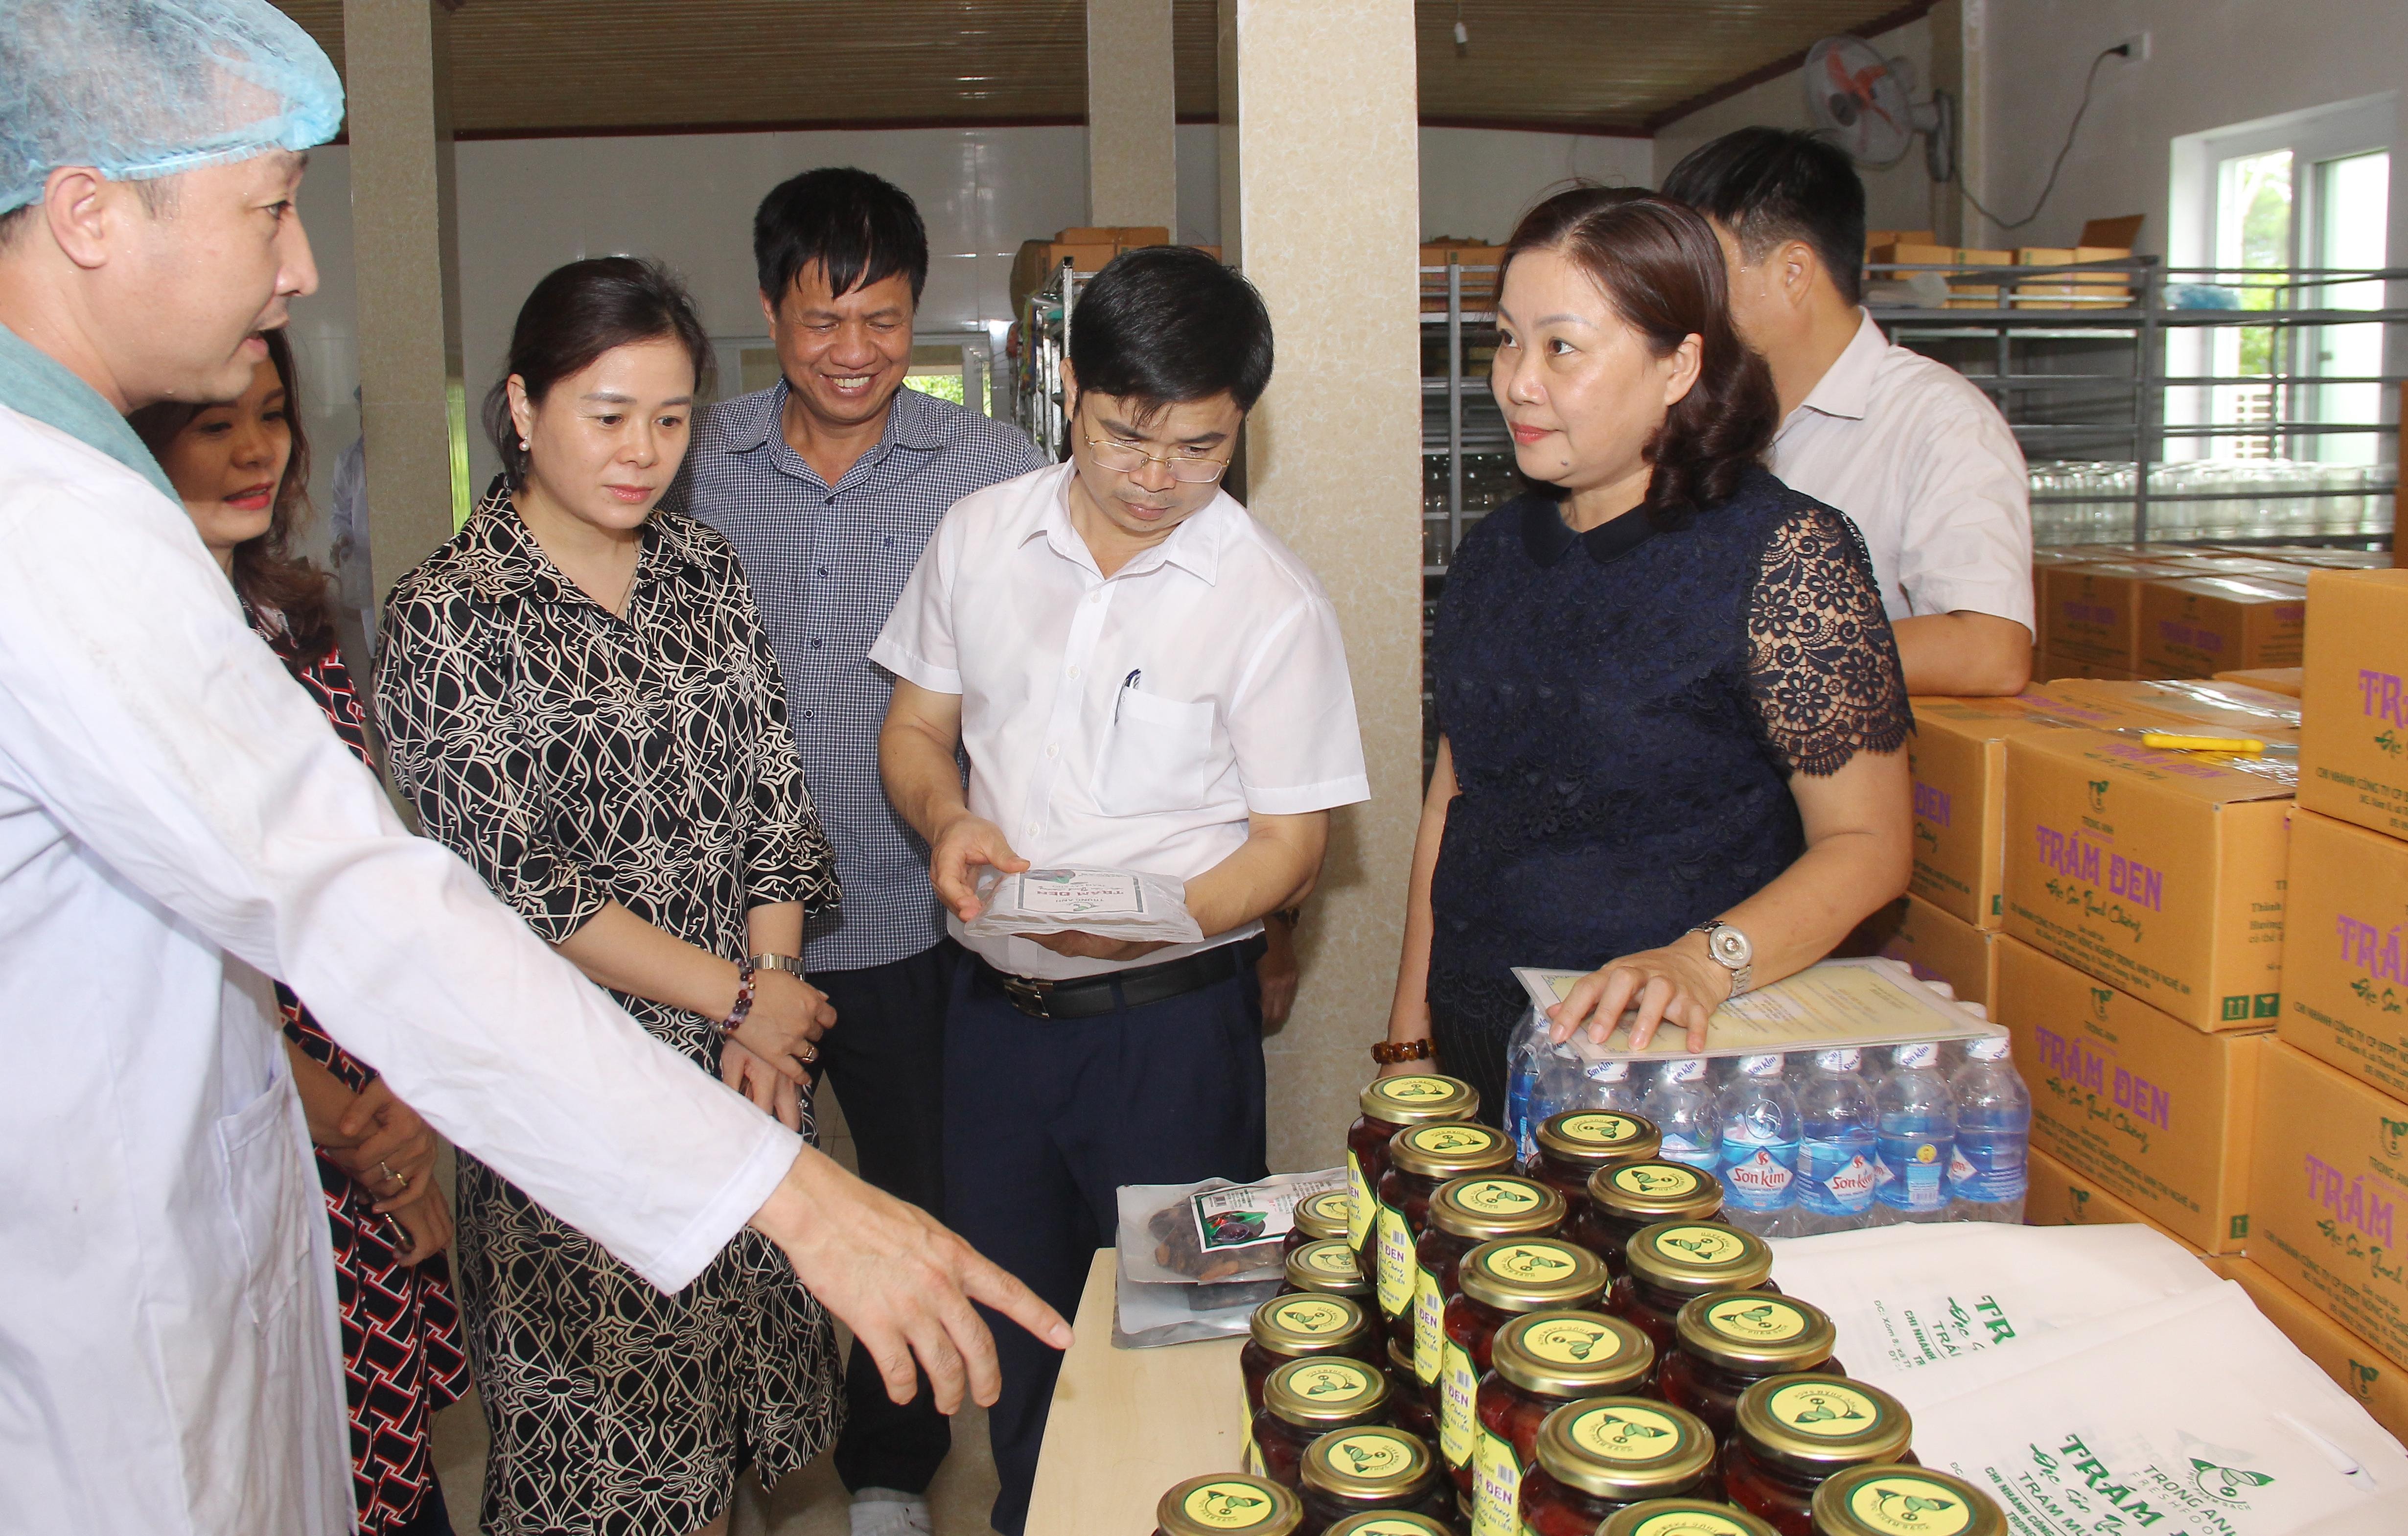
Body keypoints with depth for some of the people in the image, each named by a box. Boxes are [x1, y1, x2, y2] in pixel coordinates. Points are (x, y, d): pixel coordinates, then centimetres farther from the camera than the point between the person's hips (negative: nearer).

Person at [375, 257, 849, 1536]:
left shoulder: (703, 568, 5)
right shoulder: (448, 615, -12)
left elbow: (774, 789, 6)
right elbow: (513, 890, -15)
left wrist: (772, 980, -5)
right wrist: (738, 995, -12)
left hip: (740, 1050, 5)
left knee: (727, 1361, 15)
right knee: (596, 1414, 9)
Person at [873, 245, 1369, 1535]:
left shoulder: (1272, 602, -10)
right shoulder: (979, 536, 1)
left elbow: (1287, 846, -8)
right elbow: (915, 729, 11)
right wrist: (949, 822, -11)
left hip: (1170, 1024, -4)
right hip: (994, 1006, 4)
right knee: (1014, 1325, 20)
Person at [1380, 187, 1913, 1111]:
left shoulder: (1785, 552, -10)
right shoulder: (1496, 551, 8)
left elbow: (1868, 845, -12)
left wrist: (1703, 961, -29)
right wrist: (1408, 1038, 9)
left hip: (1674, 1068, -5)